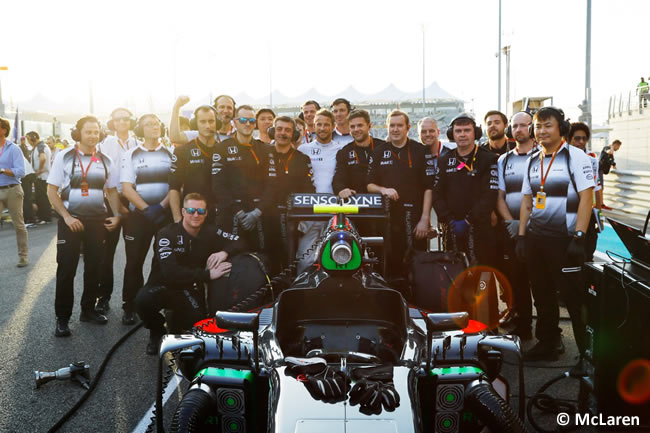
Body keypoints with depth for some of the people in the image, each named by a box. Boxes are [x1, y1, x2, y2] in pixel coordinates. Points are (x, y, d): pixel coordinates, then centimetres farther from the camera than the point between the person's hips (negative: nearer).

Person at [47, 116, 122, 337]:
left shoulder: (106, 161, 6)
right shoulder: (64, 157, -3)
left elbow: (112, 191, 15)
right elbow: (52, 191, -5)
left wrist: (116, 215, 0)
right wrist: (67, 217, -14)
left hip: (98, 220, 3)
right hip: (71, 220, -3)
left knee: (94, 267, 9)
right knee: (66, 269, -2)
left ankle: (88, 310, 23)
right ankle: (62, 318, 6)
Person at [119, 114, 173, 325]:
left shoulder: (170, 154, 8)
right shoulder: (131, 155, 6)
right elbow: (126, 189, -1)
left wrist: (162, 206, -14)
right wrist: (146, 209, -14)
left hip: (166, 213, 0)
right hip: (138, 215, 0)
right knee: (134, 262, 3)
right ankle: (129, 308, 12)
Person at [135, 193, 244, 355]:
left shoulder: (210, 232, -2)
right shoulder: (166, 234, -16)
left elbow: (239, 241, 0)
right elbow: (170, 272, -28)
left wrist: (224, 252, -23)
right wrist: (207, 274, -33)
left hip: (190, 288, 3)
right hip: (163, 285, -3)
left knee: (198, 317, -27)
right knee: (142, 300, -34)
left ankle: (175, 324, 13)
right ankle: (157, 332, 1)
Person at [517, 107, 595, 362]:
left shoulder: (575, 156, -6)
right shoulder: (533, 161, 14)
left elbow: (586, 197, -12)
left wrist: (579, 237, -18)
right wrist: (521, 236, 10)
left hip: (564, 239, -7)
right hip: (535, 237, 7)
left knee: (574, 297, -3)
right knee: (542, 296, 14)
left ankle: (589, 351, 9)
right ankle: (547, 344, 27)